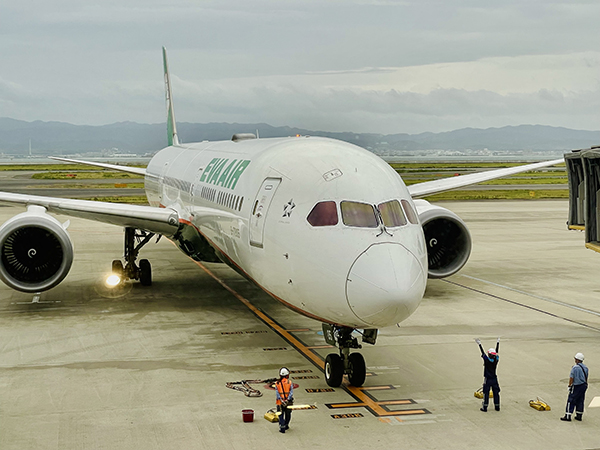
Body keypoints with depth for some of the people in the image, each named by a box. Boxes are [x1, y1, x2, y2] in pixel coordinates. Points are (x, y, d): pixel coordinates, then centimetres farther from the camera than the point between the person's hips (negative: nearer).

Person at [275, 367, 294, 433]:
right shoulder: (289, 382, -4)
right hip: (288, 402, 0)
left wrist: (281, 400, -14)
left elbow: (277, 393, -9)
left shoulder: (277, 383, 0)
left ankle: (282, 428, -4)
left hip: (280, 402, 0)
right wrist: (287, 400, -18)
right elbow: (291, 392, -13)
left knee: (281, 415, 6)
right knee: (288, 415, 20)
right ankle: (286, 425, 35)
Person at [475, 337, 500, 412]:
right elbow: (496, 352, 6)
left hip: (487, 379, -5)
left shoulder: (487, 360, -18)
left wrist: (479, 344, -10)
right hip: (494, 379, 5)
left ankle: (484, 407, 4)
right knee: (496, 393, 11)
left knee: (486, 393, 1)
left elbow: (483, 353, -15)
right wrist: (498, 342, 19)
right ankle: (497, 407, 18)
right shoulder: (496, 360, -5)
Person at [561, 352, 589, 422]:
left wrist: (569, 386, -8)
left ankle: (567, 416, -3)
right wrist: (584, 385, 18)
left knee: (571, 401, -2)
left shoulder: (575, 367, -16)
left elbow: (571, 378, -16)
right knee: (580, 401, 15)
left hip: (576, 386, -7)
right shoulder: (586, 367, 7)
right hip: (584, 385, 7)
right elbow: (586, 377, 12)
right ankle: (579, 416, 18)